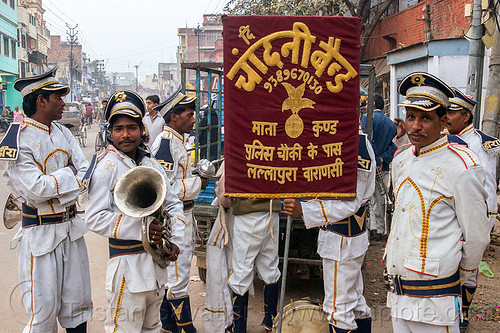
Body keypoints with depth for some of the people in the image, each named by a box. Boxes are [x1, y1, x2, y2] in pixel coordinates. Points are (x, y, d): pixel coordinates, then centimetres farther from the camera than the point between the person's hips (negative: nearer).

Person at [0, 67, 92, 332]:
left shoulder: (62, 132, 8)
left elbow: (86, 174, 2)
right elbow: (37, 189, -22)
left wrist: (52, 187, -15)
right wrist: (68, 175, -7)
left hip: (71, 227, 7)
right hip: (41, 234, -6)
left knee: (78, 303, 15)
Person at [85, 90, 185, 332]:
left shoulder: (152, 164, 10)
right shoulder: (106, 166, -10)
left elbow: (173, 204, 15)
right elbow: (95, 219, -16)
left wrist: (175, 240, 0)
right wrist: (141, 230, -23)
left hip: (156, 259, 7)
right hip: (127, 260, -7)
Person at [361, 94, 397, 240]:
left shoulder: (367, 118, -6)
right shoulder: (391, 123, 13)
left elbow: (369, 141, -17)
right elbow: (394, 144, 3)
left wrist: (376, 161, -14)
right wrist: (383, 158, -5)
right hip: (385, 167, 5)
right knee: (381, 198, 10)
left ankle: (373, 228, -2)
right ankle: (380, 229, 14)